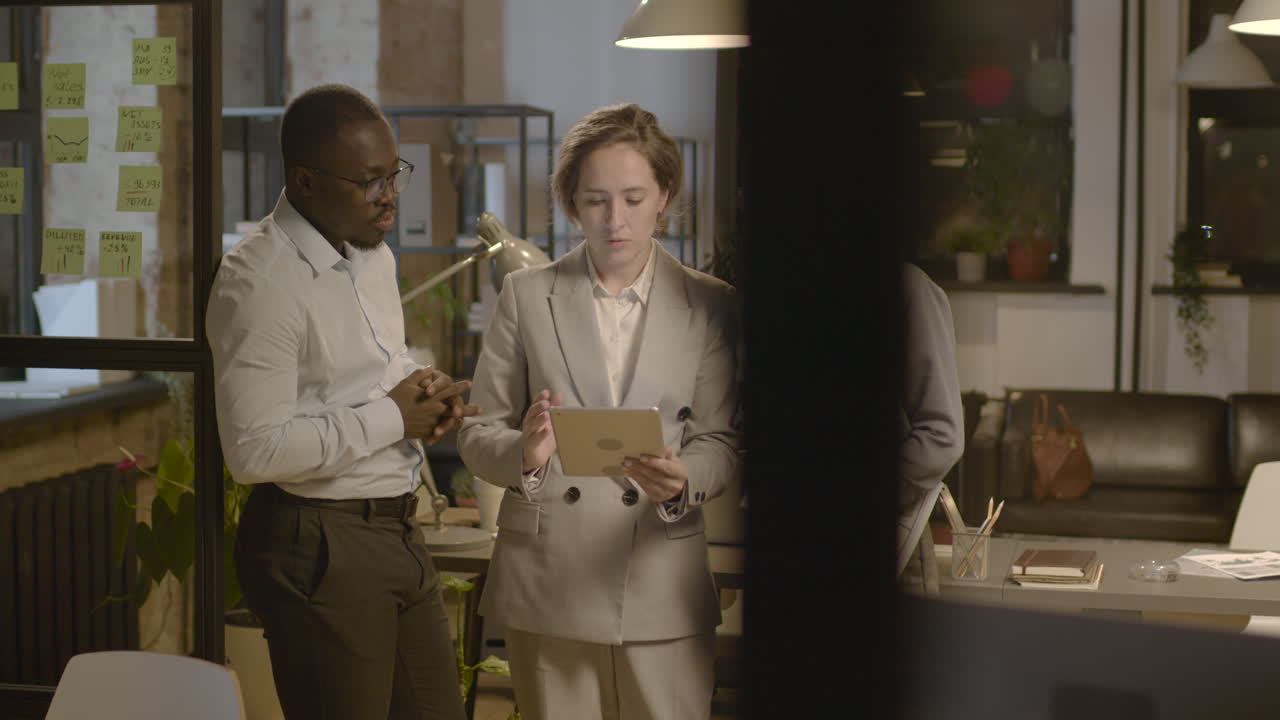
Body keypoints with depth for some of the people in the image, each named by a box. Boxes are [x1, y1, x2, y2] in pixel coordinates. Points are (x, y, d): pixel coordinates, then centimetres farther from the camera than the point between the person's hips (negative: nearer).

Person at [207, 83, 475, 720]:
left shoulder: (373, 255, 11)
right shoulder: (260, 279, -18)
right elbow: (255, 451, -25)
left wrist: (424, 392, 3)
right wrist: (391, 417, -17)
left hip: (397, 531, 9)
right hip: (319, 546, -8)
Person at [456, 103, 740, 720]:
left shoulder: (710, 306, 5)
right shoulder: (526, 295, 6)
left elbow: (721, 442, 3)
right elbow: (478, 433, 5)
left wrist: (682, 481, -19)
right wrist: (524, 454, -18)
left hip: (662, 592, 0)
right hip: (547, 586, 0)